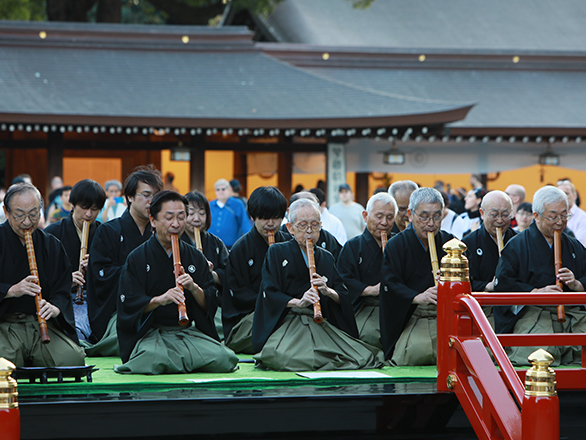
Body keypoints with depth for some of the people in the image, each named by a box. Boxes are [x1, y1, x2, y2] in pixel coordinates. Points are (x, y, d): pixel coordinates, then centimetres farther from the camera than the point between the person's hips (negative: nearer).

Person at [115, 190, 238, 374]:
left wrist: (194, 288, -15)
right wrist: (159, 300, -25)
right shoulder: (137, 258, 4)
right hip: (150, 334, -3)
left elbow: (210, 304, 6)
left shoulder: (195, 257, 14)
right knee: (154, 360, -39)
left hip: (190, 334, 3)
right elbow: (129, 304, -7)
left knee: (225, 360, -25)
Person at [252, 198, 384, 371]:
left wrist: (328, 292, -12)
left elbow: (344, 297, 11)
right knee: (282, 357, -38)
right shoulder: (277, 252, 9)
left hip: (321, 324, 3)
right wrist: (298, 302, -20)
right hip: (288, 323, -3)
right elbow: (269, 294, -4)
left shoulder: (326, 258, 21)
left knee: (362, 356, -24)